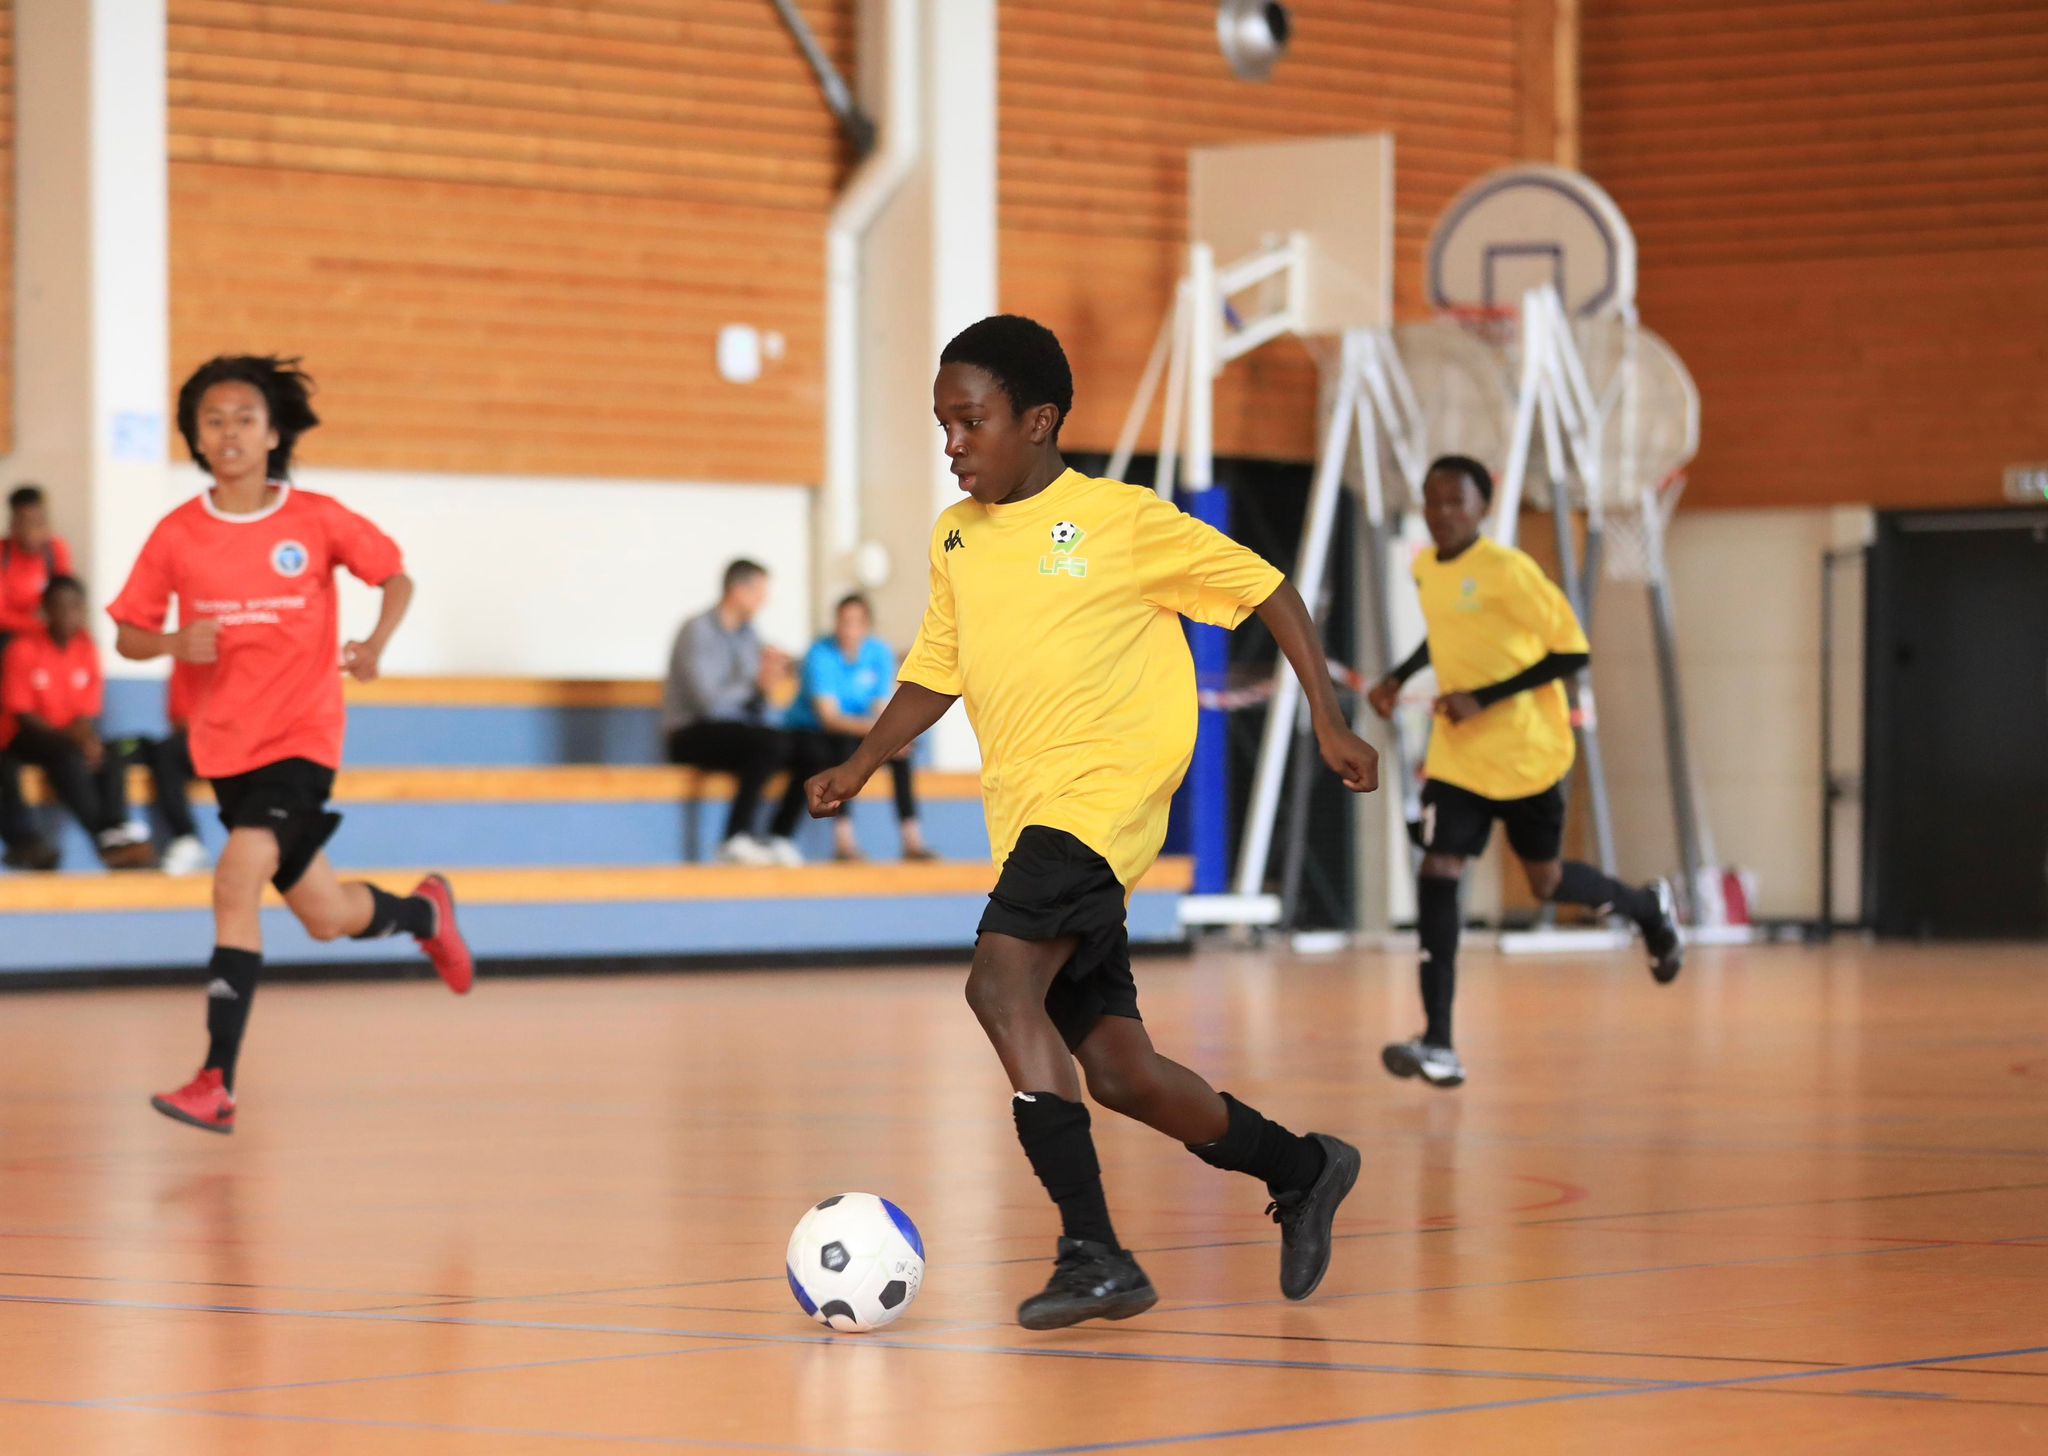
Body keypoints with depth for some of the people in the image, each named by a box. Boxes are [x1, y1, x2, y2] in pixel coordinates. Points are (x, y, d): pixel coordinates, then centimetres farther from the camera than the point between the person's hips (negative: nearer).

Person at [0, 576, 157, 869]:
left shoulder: (87, 647, 3)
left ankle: (116, 832, -40)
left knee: (111, 757, -25)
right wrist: (68, 737, -24)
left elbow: (88, 711, 4)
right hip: (24, 738, -4)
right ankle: (105, 836, -39)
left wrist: (86, 736, -20)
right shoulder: (24, 648, -9)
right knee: (67, 755, -34)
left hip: (71, 735, 4)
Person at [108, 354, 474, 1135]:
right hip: (224, 743, 3)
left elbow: (396, 578, 7)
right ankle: (425, 911, 45)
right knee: (325, 917, 10)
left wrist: (375, 645, -12)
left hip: (301, 734, -3)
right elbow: (128, 635, 6)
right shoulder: (177, 534, -1)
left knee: (237, 879, -23)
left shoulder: (316, 520, -5)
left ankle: (216, 1083, -19)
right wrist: (174, 643, -17)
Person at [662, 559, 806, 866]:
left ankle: (780, 838, -10)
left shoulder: (748, 634, 11)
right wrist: (757, 684, -18)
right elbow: (708, 702, -24)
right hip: (693, 735, -8)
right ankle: (738, 838, -29)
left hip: (735, 730, 8)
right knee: (772, 744, -32)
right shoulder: (698, 631, -13)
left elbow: (762, 713, 10)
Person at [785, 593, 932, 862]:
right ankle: (843, 840, -37)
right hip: (807, 736, -4)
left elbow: (882, 710, -6)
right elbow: (829, 717, -27)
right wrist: (872, 727, -41)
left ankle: (912, 840, -21)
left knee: (900, 751, -20)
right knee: (845, 746, -35)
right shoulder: (821, 654, -19)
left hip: (853, 736, 4)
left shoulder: (880, 653, -4)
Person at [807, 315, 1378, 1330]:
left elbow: (1264, 590, 2)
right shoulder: (954, 538, 13)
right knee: (1115, 1070, 6)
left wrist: (1328, 721, -1)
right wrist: (861, 764, 9)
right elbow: (936, 670, 23)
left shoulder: (1122, 520, -5)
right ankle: (1302, 1170, 29)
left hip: (1102, 795, -7)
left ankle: (1094, 1254, -27)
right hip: (1022, 819, 7)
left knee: (1000, 983, -27)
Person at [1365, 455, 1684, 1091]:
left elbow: (1572, 652, -17)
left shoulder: (1508, 570, -18)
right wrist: (1398, 679, 7)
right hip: (1457, 754, 5)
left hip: (1527, 752, -5)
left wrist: (1485, 698, -24)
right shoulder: (1425, 569, 3)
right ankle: (1439, 1046, -15)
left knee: (1547, 882, 9)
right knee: (1437, 872, -12)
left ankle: (1648, 907, 43)